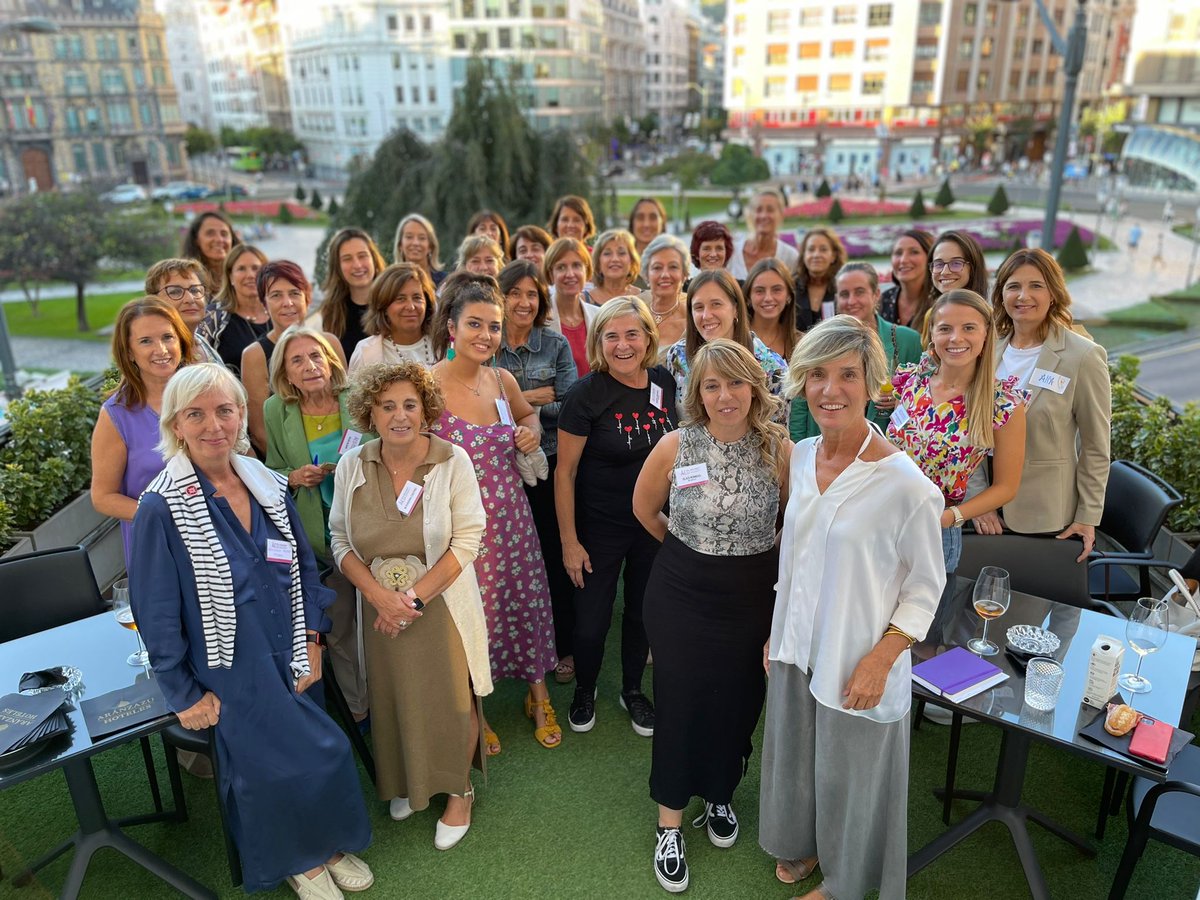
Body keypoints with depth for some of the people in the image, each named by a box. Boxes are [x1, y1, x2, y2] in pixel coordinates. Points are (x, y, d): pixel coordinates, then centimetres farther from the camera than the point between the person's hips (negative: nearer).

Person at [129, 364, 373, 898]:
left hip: (292, 657, 5)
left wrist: (312, 639, 1)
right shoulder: (161, 509, -17)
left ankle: (326, 844, 40)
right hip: (231, 670, -4)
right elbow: (156, 615, -12)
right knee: (266, 765, 7)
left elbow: (304, 567, 7)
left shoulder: (267, 485, -2)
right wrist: (184, 696, -8)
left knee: (324, 754, 12)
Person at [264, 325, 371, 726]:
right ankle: (359, 708, 35)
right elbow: (272, 473, 9)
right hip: (318, 539, 2)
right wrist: (294, 478, -12)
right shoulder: (275, 411, -2)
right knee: (337, 628, 14)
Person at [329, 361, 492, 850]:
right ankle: (407, 782, 42)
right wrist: (380, 595, -14)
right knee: (393, 700, 14)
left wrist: (414, 595, -17)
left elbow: (467, 540, -13)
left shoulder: (453, 461, -12)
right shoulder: (352, 466, -4)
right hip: (380, 608, 3)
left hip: (442, 605, -2)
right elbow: (340, 541, 1)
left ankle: (458, 791, 30)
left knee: (452, 702, 3)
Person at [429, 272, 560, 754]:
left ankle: (538, 696, 39)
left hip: (511, 518, 5)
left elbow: (527, 413, 21)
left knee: (526, 603, 15)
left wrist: (532, 431, 0)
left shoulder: (503, 381, 0)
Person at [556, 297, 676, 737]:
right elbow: (565, 471, -13)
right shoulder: (586, 394, -18)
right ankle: (584, 690, 37)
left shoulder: (664, 383, -4)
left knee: (642, 609, 19)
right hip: (600, 525, -4)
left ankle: (633, 691, 42)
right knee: (592, 618, 7)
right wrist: (569, 541, -12)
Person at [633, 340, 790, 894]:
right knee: (679, 703, 8)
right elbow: (644, 508, 7)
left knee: (737, 702, 15)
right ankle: (670, 826, 28)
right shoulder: (676, 445, -11)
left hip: (755, 599, 1)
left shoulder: (779, 449, -10)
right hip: (679, 597, -1)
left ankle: (719, 797, 44)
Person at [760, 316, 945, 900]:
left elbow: (926, 585, -12)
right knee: (793, 755, 23)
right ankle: (802, 842, 52)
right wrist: (776, 631, 11)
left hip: (858, 659, -5)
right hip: (796, 646, 5)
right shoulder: (801, 456, -3)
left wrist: (880, 660, -15)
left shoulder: (905, 484, -23)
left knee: (847, 772, 16)